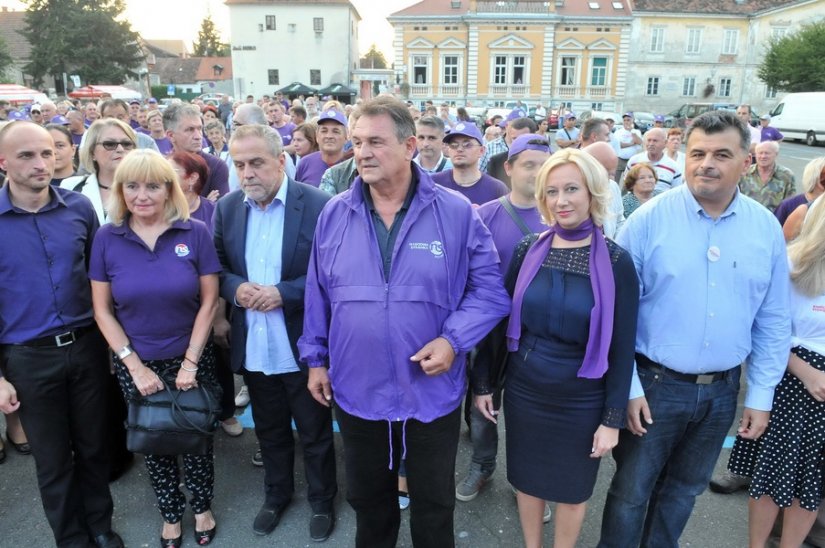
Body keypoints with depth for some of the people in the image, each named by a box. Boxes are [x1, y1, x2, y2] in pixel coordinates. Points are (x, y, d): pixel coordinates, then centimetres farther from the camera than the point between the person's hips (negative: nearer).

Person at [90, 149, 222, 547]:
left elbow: (209, 301, -8)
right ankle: (170, 514, 41)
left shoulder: (195, 233, -11)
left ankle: (202, 508, 39)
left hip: (192, 358, -1)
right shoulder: (106, 239, -8)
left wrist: (190, 362, -11)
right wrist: (135, 365, -10)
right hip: (135, 364, 1)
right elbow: (102, 311, -4)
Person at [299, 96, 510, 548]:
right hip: (356, 391, 3)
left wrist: (454, 340, -20)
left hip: (432, 393, -2)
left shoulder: (456, 212, -11)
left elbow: (489, 289, -6)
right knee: (367, 499, 25)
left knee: (434, 506, 19)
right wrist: (316, 358, 7)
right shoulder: (334, 214, -2)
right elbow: (318, 294, 6)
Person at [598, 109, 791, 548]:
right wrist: (627, 386, -11)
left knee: (683, 490, 22)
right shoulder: (649, 219, -12)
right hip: (654, 384, -3)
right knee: (631, 492, 12)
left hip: (722, 390, 4)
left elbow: (773, 322, 5)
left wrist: (761, 394, 4)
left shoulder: (767, 228, -1)